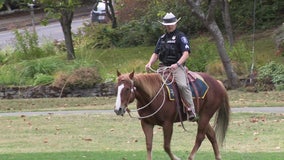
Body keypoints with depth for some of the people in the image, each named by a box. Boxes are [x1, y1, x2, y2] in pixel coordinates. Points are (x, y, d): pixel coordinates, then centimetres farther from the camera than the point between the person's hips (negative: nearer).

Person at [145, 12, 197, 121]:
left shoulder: (180, 37, 1)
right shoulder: (162, 38, 20)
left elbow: (186, 53, -10)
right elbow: (156, 54, 21)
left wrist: (177, 64, -25)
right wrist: (149, 64, 1)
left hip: (177, 67, -6)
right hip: (163, 67, 6)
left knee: (182, 85, -29)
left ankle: (191, 109, -26)